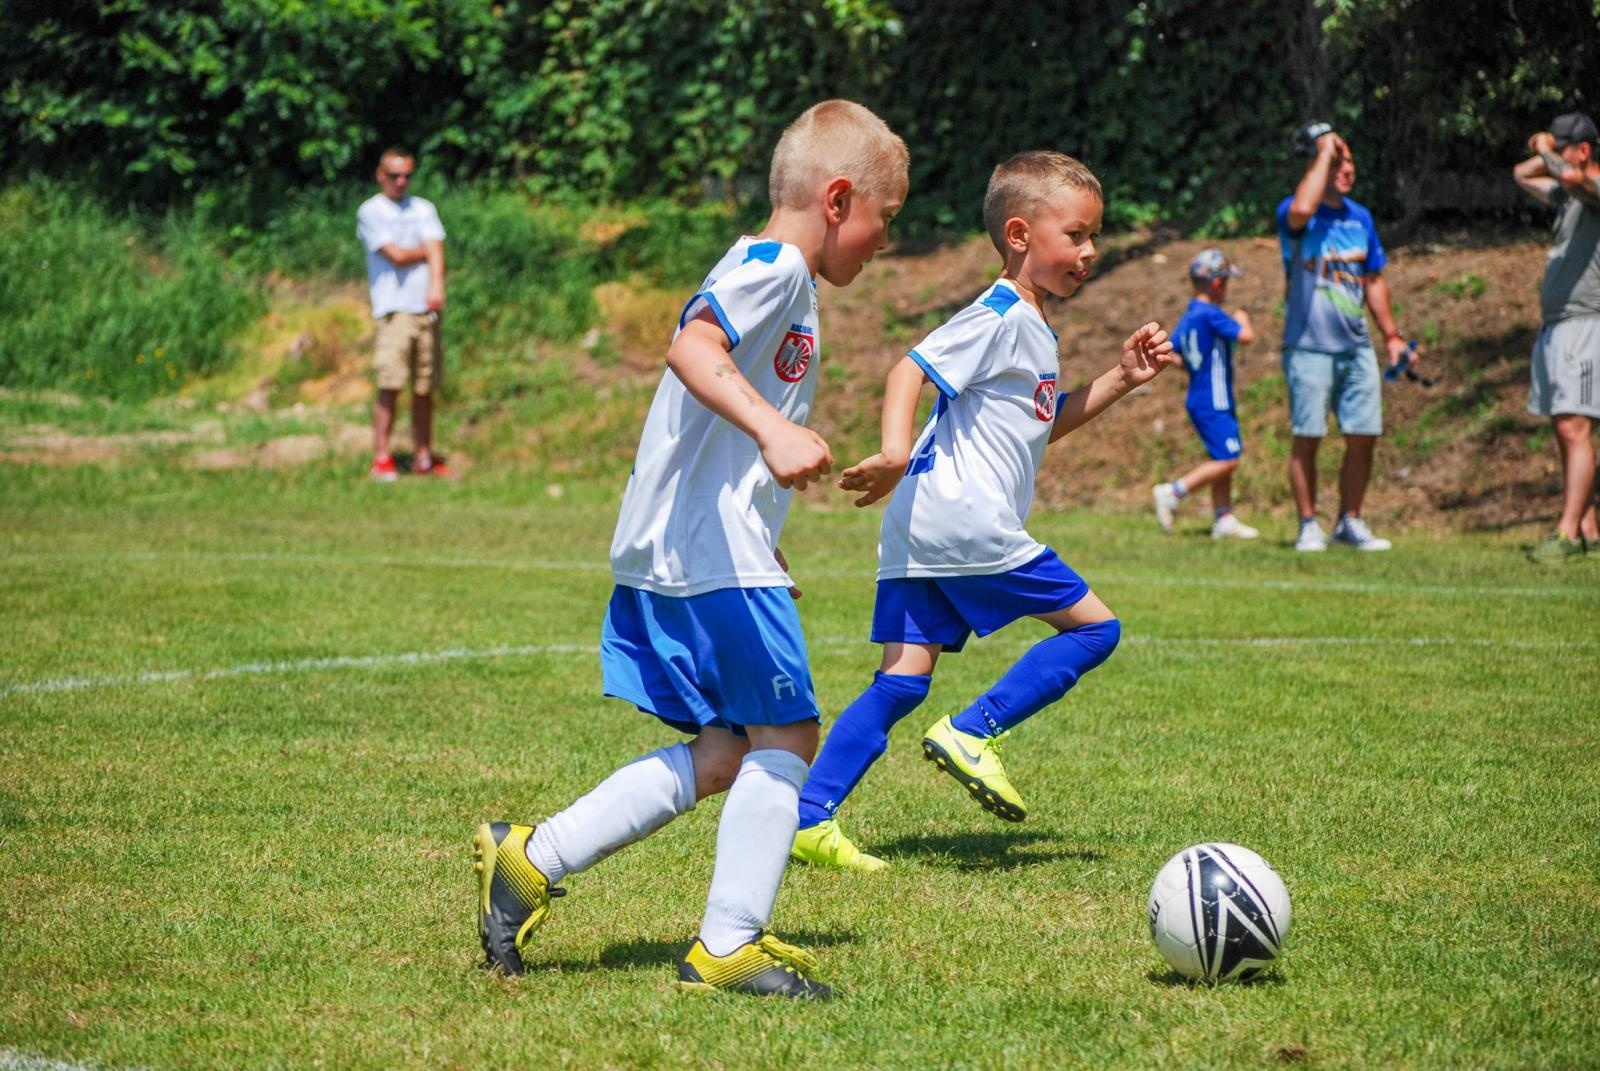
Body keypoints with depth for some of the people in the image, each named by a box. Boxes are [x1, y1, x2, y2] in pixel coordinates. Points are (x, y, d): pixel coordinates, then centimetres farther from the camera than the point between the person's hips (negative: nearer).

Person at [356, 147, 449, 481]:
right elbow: (396, 256, -8)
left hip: (427, 309, 4)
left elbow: (436, 250, 2)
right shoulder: (370, 212, 2)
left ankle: (424, 457, 11)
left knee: (426, 388, 5)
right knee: (390, 385, -11)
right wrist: (427, 251, 8)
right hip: (393, 311, -4)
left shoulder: (423, 209, 17)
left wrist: (436, 285, -15)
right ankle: (381, 459, -9)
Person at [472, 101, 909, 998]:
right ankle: (729, 947, 0)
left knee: (723, 753, 11)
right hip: (716, 555, -10)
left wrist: (763, 551, 36)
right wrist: (772, 428, -43)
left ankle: (528, 864, 10)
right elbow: (693, 347, -29)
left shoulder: (777, 277, 22)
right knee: (786, 735, -3)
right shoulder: (774, 267, -9)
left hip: (667, 555, 10)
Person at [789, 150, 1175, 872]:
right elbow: (910, 371, -18)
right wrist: (895, 449, -34)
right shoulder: (999, 317, -8)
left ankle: (810, 819, -1)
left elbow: (1043, 426, 34)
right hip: (965, 523, -10)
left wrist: (1121, 379, 26)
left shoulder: (1033, 331, 23)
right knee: (1093, 627, 0)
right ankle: (972, 734, -3)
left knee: (902, 680, 5)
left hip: (922, 538, 10)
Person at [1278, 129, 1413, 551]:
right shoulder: (1295, 215, -7)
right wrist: (1324, 152, -22)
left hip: (1356, 347, 6)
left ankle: (1350, 521, 16)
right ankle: (1309, 525, 7)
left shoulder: (1360, 217, 13)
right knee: (1308, 437, -2)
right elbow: (1302, 210, -33)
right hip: (1309, 346, -6)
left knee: (1364, 436, 4)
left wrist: (1392, 335, 16)